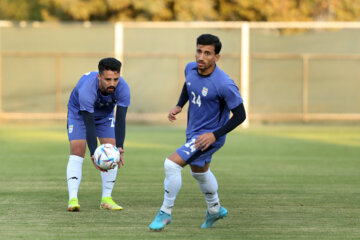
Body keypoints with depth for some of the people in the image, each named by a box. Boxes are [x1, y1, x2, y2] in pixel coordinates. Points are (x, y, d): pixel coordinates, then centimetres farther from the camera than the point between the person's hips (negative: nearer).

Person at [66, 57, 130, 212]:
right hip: (79, 113, -3)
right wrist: (93, 154, -51)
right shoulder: (86, 89, -42)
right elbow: (89, 124, -43)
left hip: (105, 115, 3)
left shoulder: (123, 88, -33)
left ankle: (106, 199, -2)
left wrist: (119, 147, -46)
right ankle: (73, 199, -24)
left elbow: (120, 120, -34)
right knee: (77, 151, -19)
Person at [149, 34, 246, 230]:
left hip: (209, 137, -8)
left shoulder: (224, 85, -30)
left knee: (171, 164, -19)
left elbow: (240, 116, -21)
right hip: (193, 131, 8)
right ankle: (215, 210, 53)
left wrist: (215, 135, -27)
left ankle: (165, 213, -2)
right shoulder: (191, 68, -9)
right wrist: (179, 106, 2)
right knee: (199, 171, 28)